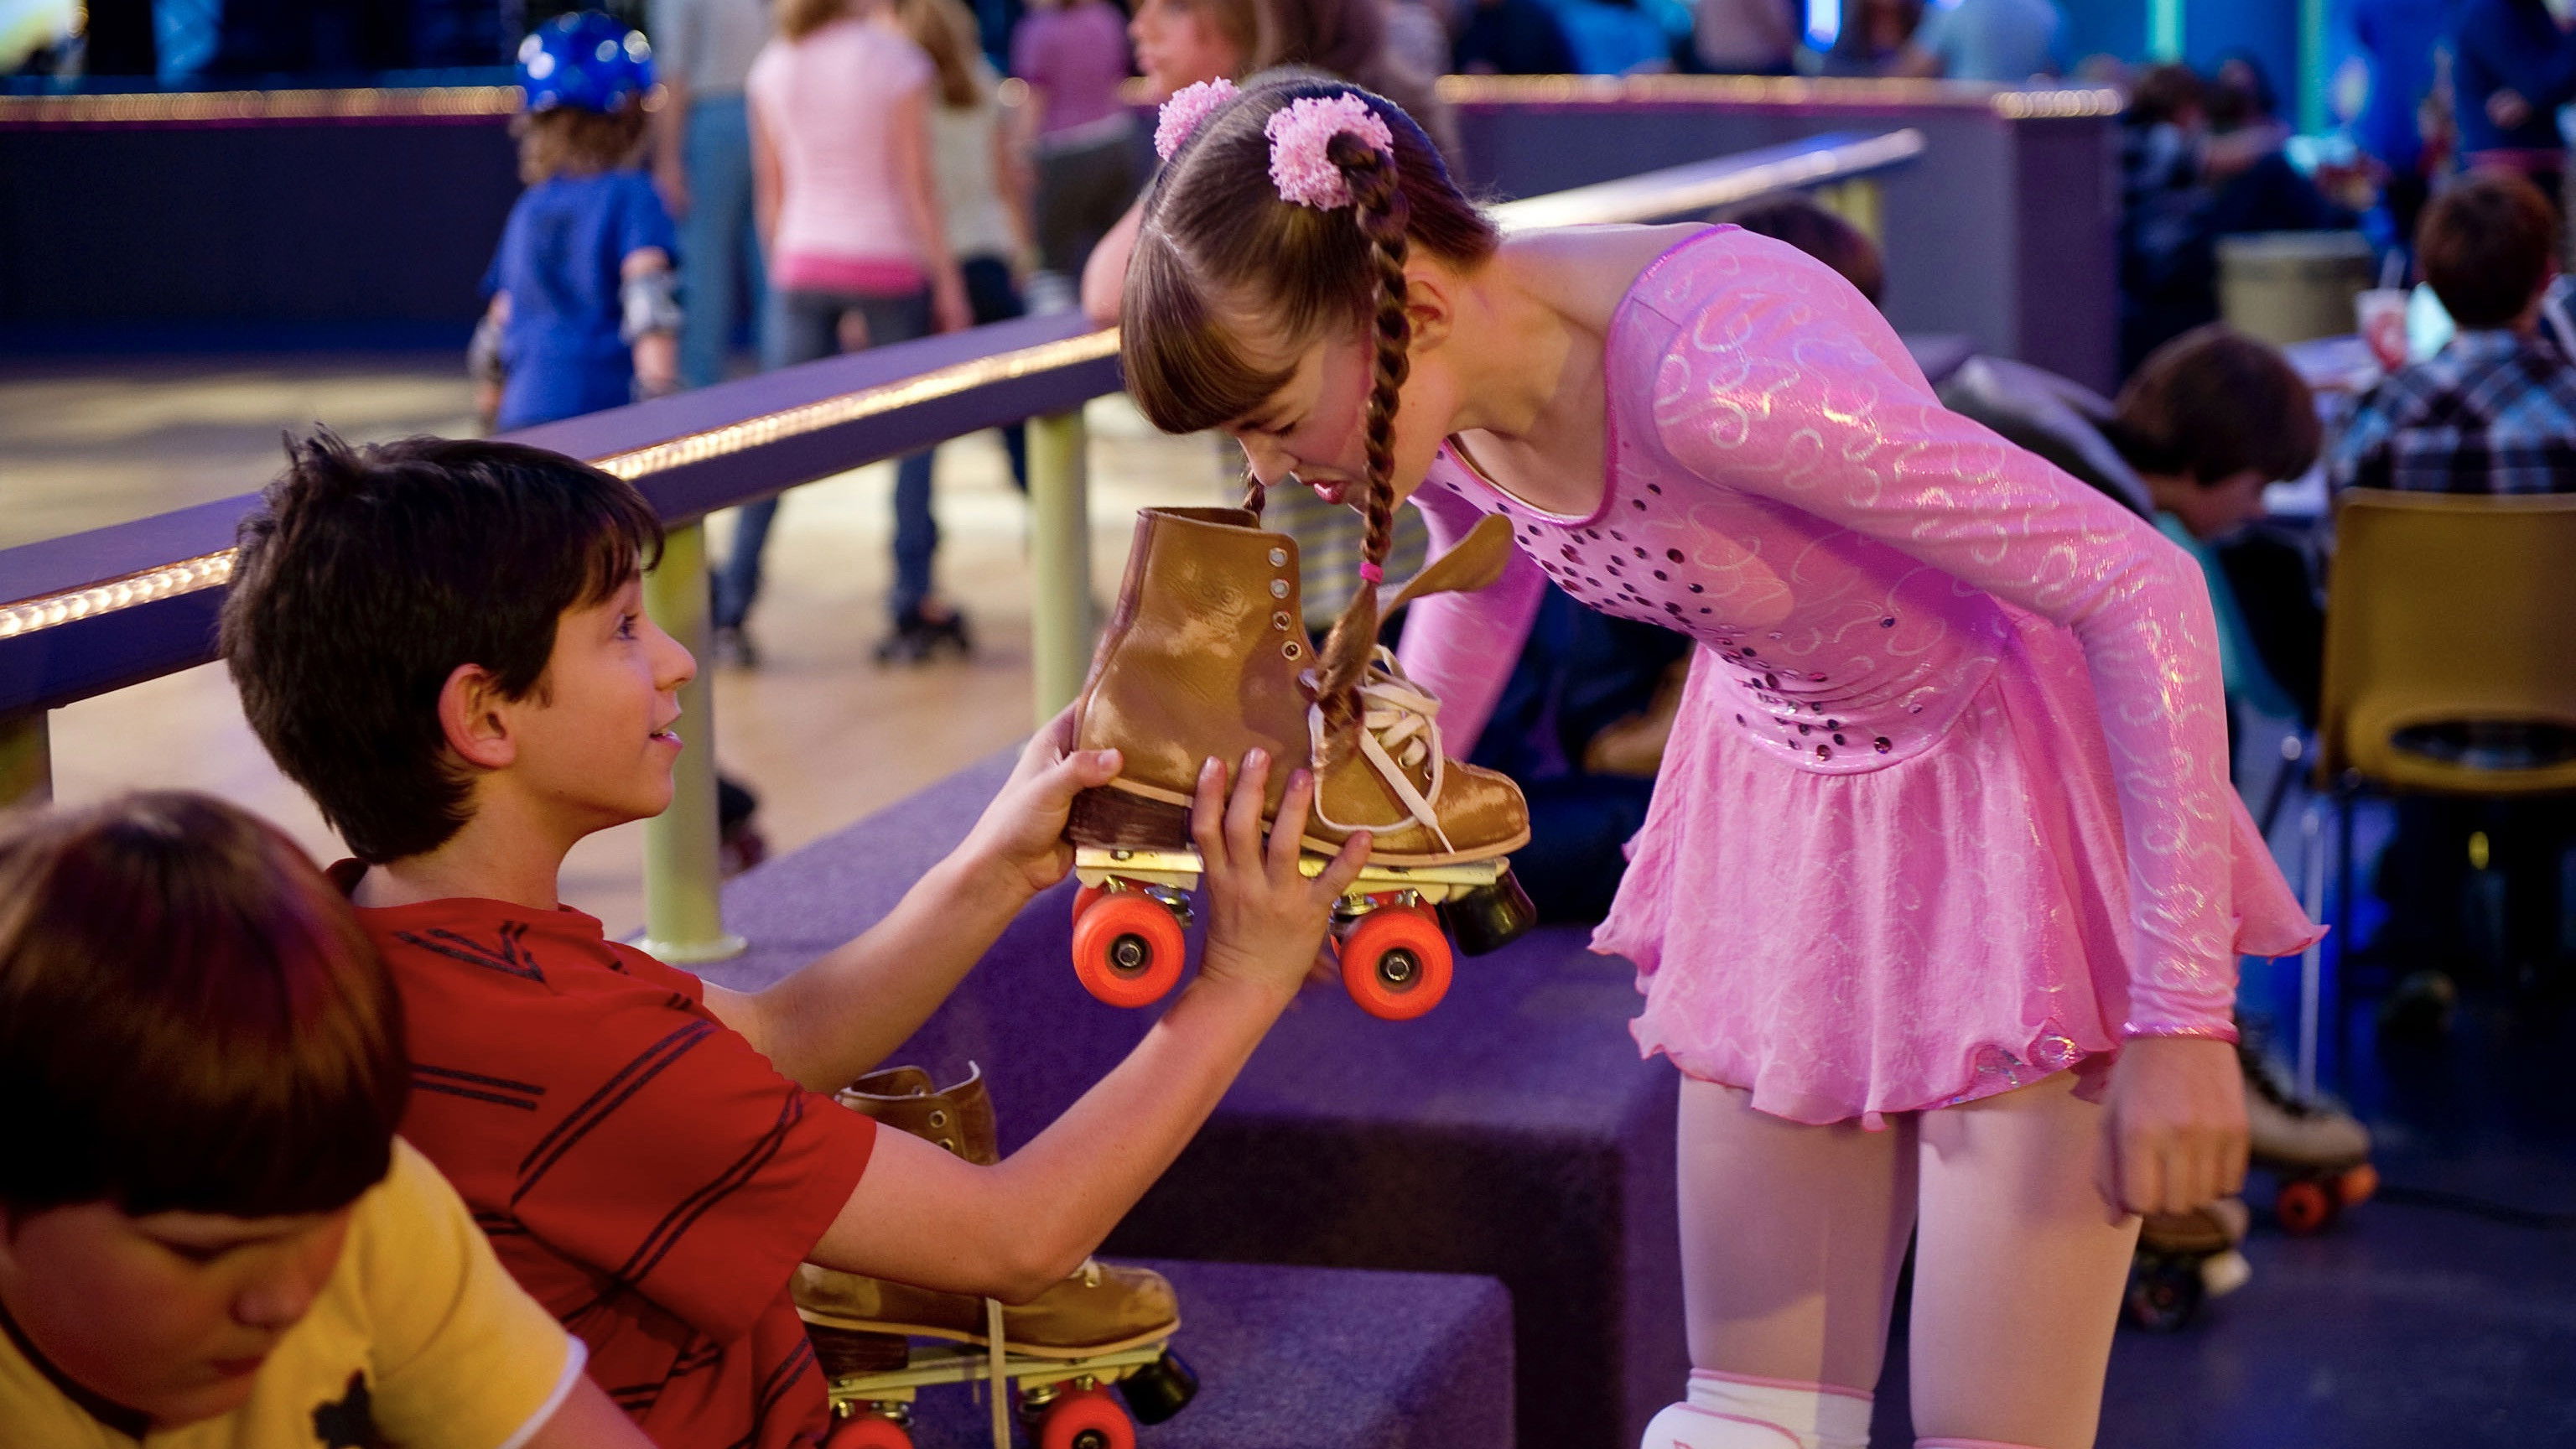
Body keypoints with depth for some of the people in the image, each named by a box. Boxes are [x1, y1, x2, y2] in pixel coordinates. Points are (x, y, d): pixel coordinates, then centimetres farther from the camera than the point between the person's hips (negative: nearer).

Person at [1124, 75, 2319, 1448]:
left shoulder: (1720, 371, -37)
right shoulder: (1436, 403, -14)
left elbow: (2144, 589, -32)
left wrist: (2179, 1018, -30)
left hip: (2004, 788, -6)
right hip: (1772, 793, 7)